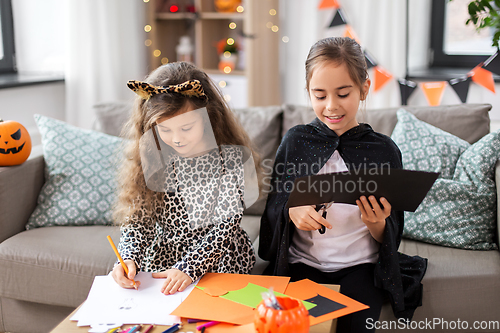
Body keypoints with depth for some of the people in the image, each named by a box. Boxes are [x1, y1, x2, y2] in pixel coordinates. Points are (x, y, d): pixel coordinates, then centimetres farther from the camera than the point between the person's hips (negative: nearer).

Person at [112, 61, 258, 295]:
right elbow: (137, 219, 1)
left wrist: (188, 268, -24)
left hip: (219, 262, -3)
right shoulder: (151, 159, -2)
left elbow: (225, 225, -13)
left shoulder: (230, 157, -11)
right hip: (162, 260, 3)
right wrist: (128, 259, -19)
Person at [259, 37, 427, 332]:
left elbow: (390, 238, 3)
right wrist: (292, 211, -17)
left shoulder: (383, 149, -1)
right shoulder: (295, 141, 2)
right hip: (302, 263, 1)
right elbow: (274, 206, 5)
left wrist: (377, 224, -19)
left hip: (359, 266, 0)